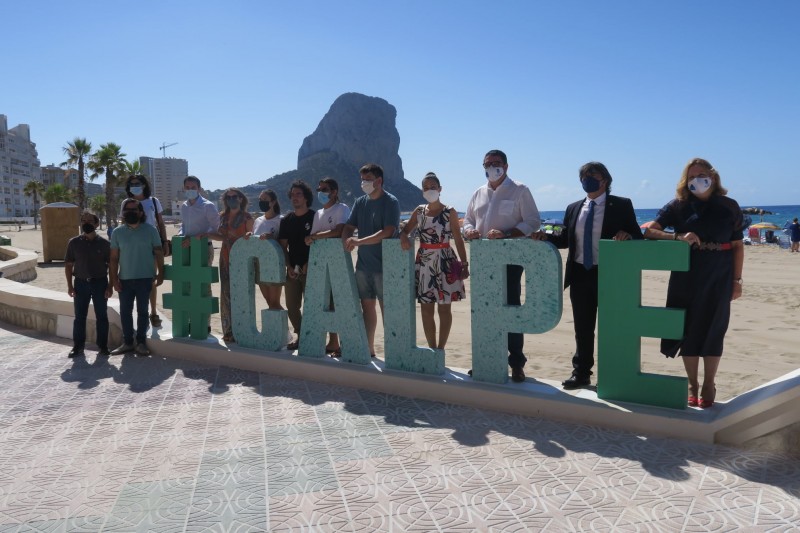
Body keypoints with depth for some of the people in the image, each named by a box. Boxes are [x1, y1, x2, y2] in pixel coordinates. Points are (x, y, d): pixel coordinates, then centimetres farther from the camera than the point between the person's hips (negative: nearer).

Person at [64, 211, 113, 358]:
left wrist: (110, 286, -5)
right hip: (81, 283, 1)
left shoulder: (104, 243, -2)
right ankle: (78, 346, 15)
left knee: (101, 317, 3)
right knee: (79, 317, 6)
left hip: (100, 282, -1)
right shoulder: (74, 243, 2)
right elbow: (68, 265, 7)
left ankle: (102, 346, 12)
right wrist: (69, 285, 0)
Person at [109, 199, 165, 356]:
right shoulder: (117, 232, 4)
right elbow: (114, 258, 4)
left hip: (145, 278, -2)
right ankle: (127, 342, 17)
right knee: (125, 311, 7)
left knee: (142, 311, 6)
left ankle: (141, 343, 13)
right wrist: (114, 279, -2)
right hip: (125, 279, 2)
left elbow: (158, 253, 1)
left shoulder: (150, 230, 0)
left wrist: (160, 274, -6)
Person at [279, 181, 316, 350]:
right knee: (291, 306, 8)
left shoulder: (315, 218, -4)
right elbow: (283, 246, 10)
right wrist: (289, 266, -2)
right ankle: (300, 335, 24)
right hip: (292, 271, 5)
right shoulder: (287, 220, 10)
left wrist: (309, 265, -14)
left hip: (311, 270, -5)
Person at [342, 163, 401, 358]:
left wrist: (359, 241, -26)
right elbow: (349, 227, 9)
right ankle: (368, 349, 22)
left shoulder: (390, 202, -8)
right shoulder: (360, 202, 11)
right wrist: (346, 240, -15)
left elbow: (387, 232, -19)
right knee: (367, 305, 12)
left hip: (383, 265, -6)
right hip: (363, 264, 6)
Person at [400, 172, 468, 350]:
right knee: (426, 309, 5)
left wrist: (464, 264, -8)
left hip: (444, 262, -4)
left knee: (444, 308, 2)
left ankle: (440, 349, 10)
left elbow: (458, 240, -3)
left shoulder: (450, 212, -2)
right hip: (424, 262, 4)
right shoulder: (419, 211, 9)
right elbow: (405, 230, 15)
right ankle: (432, 348, 16)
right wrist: (403, 237, -9)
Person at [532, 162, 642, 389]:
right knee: (582, 328, 13)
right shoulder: (574, 208, 12)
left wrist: (627, 236, -25)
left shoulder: (621, 205, -1)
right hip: (580, 276, 4)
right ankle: (581, 373, 24)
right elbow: (565, 239, 12)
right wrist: (546, 237, -7)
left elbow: (637, 237, -3)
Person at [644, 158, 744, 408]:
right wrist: (678, 237, -24)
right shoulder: (679, 206, 0)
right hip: (686, 277, 0)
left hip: (718, 278, 0)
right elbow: (649, 231, -8)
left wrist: (737, 279, 0)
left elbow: (737, 245, 4)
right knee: (688, 329, 3)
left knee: (712, 331, 4)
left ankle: (708, 385, 18)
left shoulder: (729, 206, 2)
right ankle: (692, 385, 16)